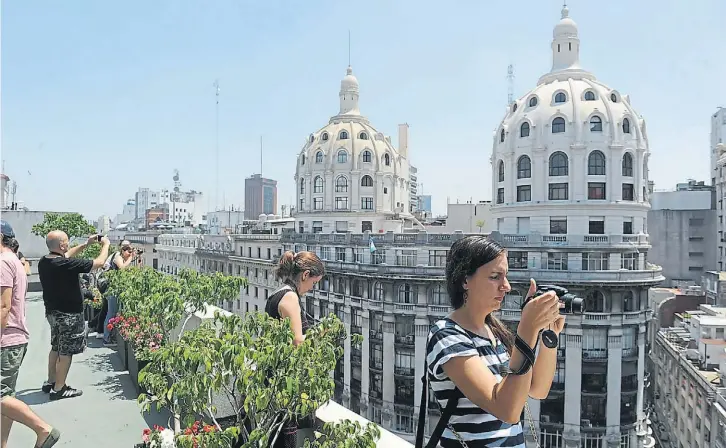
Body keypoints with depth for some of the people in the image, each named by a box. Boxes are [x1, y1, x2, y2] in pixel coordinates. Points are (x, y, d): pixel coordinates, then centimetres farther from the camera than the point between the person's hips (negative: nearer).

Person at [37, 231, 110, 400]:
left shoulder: (43, 262, -3)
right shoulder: (66, 265, -27)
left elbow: (65, 256, 19)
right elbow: (99, 262, -20)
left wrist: (86, 244, 18)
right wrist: (105, 244, -3)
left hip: (53, 312, 9)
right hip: (68, 314, -9)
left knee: (56, 348, 22)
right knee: (66, 351, 4)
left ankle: (50, 382, 33)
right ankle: (59, 389, 12)